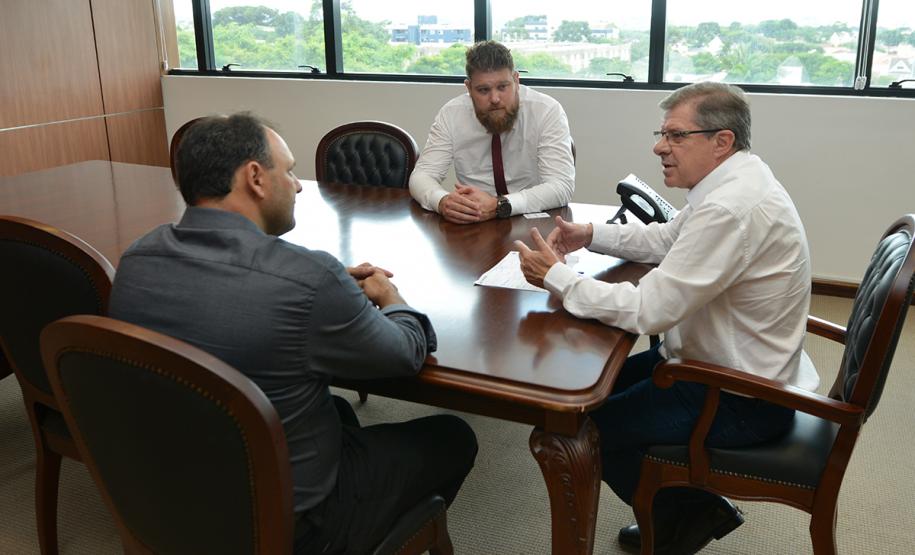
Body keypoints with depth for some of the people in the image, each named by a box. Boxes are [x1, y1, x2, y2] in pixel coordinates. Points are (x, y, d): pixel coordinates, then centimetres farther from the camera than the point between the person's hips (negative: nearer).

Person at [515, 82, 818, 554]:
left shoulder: (731, 208, -30)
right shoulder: (733, 181, 2)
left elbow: (647, 311, -30)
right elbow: (666, 239, 17)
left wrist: (555, 276, -19)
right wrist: (591, 235, 3)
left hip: (740, 399, -10)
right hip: (729, 361, 10)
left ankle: (691, 514, 19)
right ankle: (683, 511, 27)